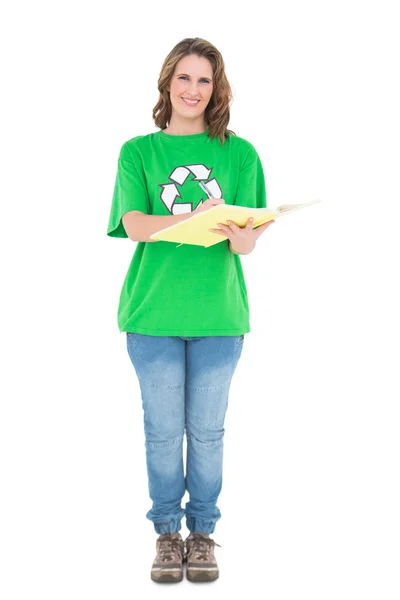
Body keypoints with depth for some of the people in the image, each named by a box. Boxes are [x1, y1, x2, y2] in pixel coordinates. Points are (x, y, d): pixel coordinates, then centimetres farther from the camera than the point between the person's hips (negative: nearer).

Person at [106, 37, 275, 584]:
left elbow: (248, 242, -4)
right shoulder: (138, 151, 4)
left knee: (207, 429, 9)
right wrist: (198, 217, -27)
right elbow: (135, 225, -11)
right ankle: (167, 532, 24)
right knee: (163, 429, 8)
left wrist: (234, 228, -28)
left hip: (218, 313, 0)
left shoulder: (239, 153, 4)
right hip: (153, 312, 0)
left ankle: (202, 531, 25)